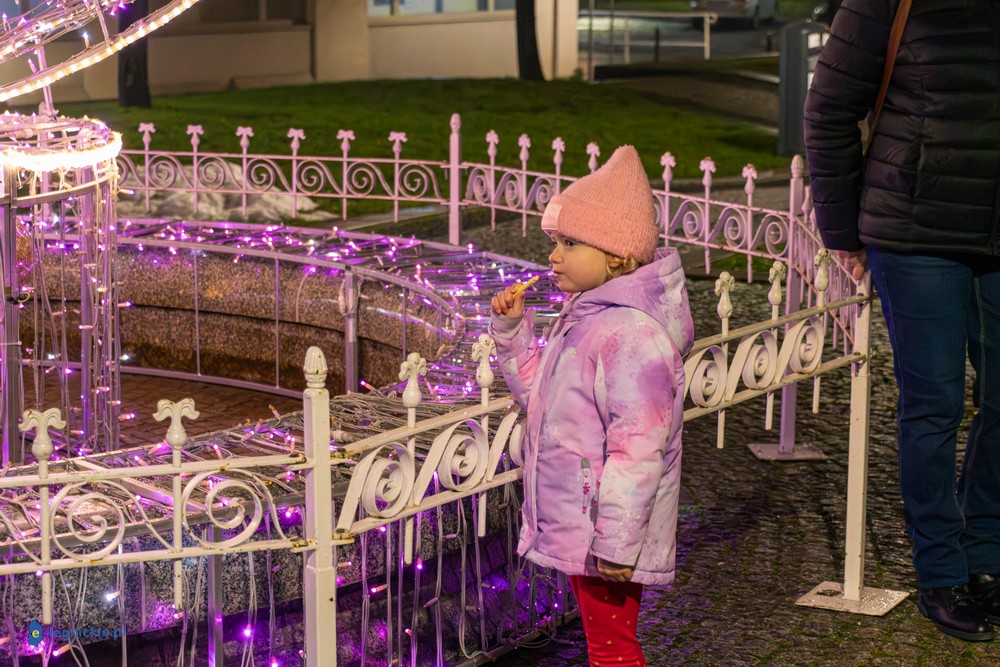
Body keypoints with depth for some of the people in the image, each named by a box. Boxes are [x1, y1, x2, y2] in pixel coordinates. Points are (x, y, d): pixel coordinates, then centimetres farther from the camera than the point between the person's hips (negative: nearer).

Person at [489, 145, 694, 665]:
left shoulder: (633, 334, -23)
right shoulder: (582, 317, 8)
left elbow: (638, 450, -26)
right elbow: (537, 391, 22)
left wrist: (616, 543, -25)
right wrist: (512, 329, 7)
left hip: (608, 526, -10)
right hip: (574, 525, 10)